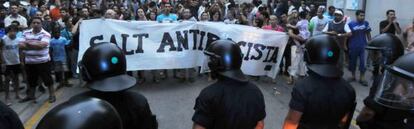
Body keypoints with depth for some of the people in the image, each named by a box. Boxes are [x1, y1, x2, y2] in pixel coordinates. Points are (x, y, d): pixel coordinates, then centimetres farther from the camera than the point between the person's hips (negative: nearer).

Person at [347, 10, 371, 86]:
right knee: (352, 62, 10)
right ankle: (353, 76, 27)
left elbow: (368, 34, 9)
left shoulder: (366, 23, 0)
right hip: (353, 47, -1)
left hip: (363, 46, 1)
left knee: (363, 62, -2)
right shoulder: (351, 24, -6)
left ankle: (362, 78, 8)